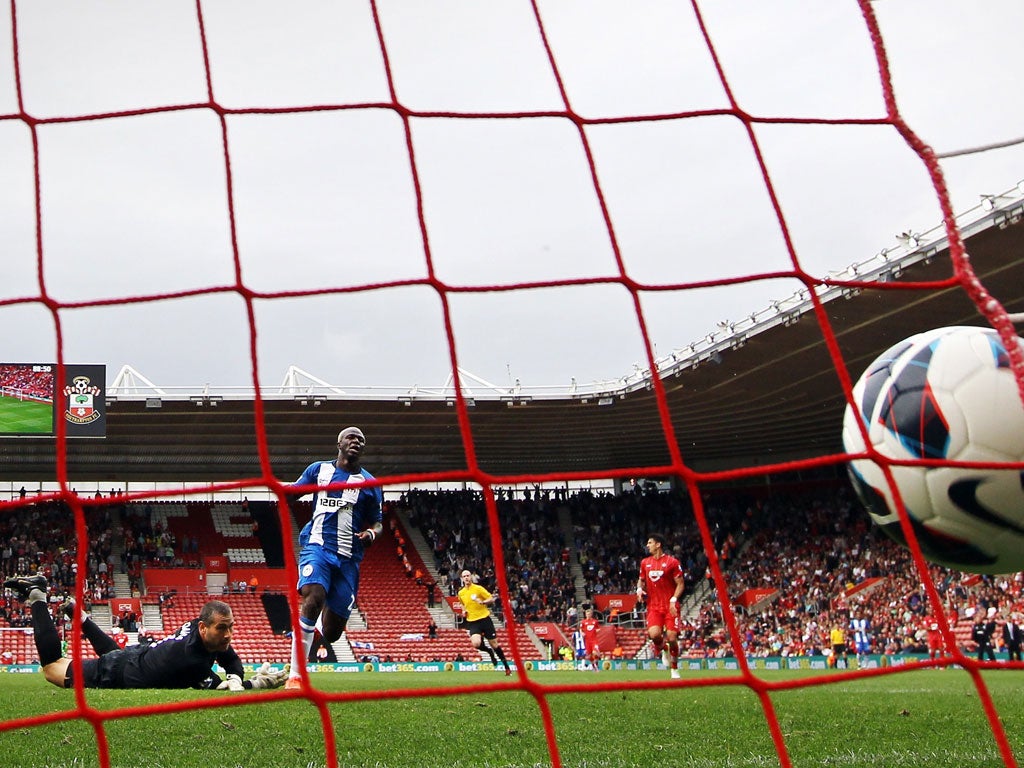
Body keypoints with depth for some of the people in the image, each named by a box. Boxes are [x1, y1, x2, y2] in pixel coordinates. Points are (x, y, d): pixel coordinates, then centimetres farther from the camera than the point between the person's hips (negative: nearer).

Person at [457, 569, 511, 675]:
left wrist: (483, 602, -20)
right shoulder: (460, 593, 8)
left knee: (494, 644, 2)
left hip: (484, 618, -3)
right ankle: (489, 651, 12)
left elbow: (492, 599, -3)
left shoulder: (478, 588, -5)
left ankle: (507, 667, 18)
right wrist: (464, 610, 7)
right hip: (472, 622, 3)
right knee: (476, 643, -23)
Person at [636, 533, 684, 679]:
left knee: (672, 638, -10)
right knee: (654, 634, -21)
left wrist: (673, 600, -14)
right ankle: (662, 650, 14)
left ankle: (674, 669, 12)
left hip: (670, 606, -3)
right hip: (654, 606, 3)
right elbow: (641, 580, 25)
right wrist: (639, 589, 2)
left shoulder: (672, 562, -3)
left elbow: (680, 584, -2)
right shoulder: (645, 563, 11)